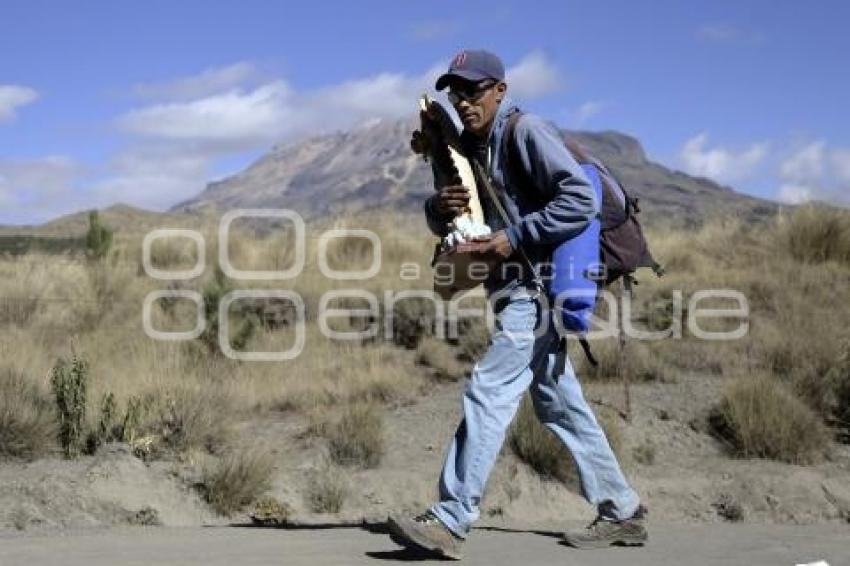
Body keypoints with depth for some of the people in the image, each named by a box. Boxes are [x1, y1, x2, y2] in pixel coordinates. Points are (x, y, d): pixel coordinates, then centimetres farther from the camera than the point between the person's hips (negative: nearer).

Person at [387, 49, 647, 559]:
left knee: (487, 393, -14)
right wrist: (439, 207, -5)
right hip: (521, 293, 10)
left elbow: (582, 199, -20)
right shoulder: (470, 148, 16)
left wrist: (516, 236, -21)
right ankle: (622, 513, 20)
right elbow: (444, 227, 19)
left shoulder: (527, 132, -11)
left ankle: (450, 522, -13)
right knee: (562, 407, 12)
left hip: (537, 289, -10)